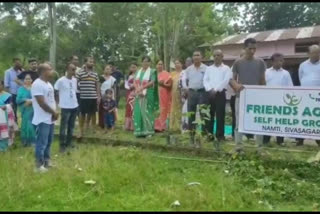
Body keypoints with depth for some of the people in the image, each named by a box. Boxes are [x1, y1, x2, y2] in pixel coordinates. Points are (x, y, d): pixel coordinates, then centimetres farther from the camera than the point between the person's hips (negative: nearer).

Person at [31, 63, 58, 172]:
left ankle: (46, 161, 30)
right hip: (42, 120, -9)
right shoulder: (37, 84, -18)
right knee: (41, 143, 0)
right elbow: (42, 103, -22)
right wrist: (54, 112, -11)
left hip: (50, 119, 9)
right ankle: (39, 165, 11)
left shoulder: (48, 84, 12)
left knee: (48, 142, 18)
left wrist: (54, 113, 1)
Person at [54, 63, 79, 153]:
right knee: (64, 126, 0)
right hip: (65, 107, -6)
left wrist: (75, 101, 13)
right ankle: (62, 145, 9)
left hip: (75, 106, 6)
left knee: (71, 126, 14)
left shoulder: (75, 80, 6)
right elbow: (55, 91, -6)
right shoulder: (61, 80, -13)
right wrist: (59, 101, -3)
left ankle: (69, 142, 26)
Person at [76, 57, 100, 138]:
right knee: (82, 114, 3)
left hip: (93, 97, 3)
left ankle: (93, 129, 25)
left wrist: (99, 96, 6)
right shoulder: (80, 73, -4)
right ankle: (81, 131, 13)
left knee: (92, 113, 12)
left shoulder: (95, 74, 9)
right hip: (83, 97, -3)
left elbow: (97, 85, 11)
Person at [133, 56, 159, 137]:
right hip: (139, 95, 5)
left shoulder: (152, 71, 2)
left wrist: (141, 88, -17)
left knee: (147, 112, -9)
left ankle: (148, 131, -4)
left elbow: (152, 82, -11)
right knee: (138, 112, 1)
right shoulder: (138, 72, 17)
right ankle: (139, 131, 5)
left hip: (148, 95, -5)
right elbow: (135, 82, 8)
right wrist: (138, 90, -10)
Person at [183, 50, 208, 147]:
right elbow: (185, 80, 16)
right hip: (191, 92, 4)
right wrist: (186, 88, 2)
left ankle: (203, 134, 3)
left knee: (203, 114, -3)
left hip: (202, 92, -3)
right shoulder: (188, 69, 11)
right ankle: (192, 134, 16)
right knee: (191, 114, 6)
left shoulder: (206, 68, 0)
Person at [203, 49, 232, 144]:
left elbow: (225, 81, -8)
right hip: (209, 93, 3)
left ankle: (220, 135, 4)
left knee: (220, 115, -2)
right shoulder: (209, 69, 15)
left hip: (220, 93, -3)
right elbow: (205, 80, 6)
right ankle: (209, 134, 9)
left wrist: (216, 89, -16)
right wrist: (210, 89, -11)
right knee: (209, 114, 3)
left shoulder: (226, 68, 4)